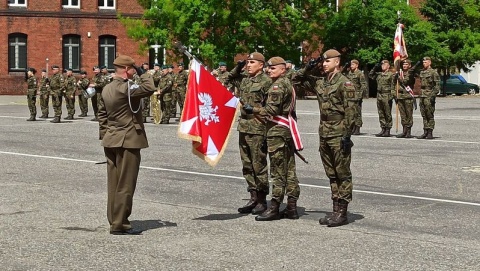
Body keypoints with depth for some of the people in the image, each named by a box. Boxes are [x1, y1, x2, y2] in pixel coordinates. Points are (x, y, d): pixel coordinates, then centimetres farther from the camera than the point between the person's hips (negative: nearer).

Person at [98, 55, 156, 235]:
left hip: (111, 142, 9)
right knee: (125, 185, -4)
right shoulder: (126, 88, -16)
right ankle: (119, 224, -2)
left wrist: (104, 135, 21)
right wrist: (142, 73, -10)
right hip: (128, 141, -9)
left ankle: (114, 220, 19)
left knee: (114, 184, 13)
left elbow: (102, 114, 17)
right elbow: (149, 88, -26)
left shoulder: (107, 89, 13)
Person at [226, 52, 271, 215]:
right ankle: (253, 198, 19)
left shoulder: (266, 82, -10)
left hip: (258, 128, -8)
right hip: (243, 127, 8)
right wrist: (237, 68, 16)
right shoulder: (244, 79, 12)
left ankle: (262, 200, 8)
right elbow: (229, 79, 32)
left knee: (259, 165, -1)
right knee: (247, 165, 11)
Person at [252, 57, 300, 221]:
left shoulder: (277, 85, -11)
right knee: (289, 169, 9)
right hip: (288, 130, 10)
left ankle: (274, 208, -4)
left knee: (277, 170, -7)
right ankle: (291, 207, 13)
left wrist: (253, 110, -16)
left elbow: (272, 110, -19)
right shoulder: (288, 84, 18)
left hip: (277, 131, -10)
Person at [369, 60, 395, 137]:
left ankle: (388, 130, 4)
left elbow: (393, 87, -8)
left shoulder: (391, 75, -3)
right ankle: (383, 129, 15)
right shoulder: (378, 74, 13)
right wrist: (375, 68, 11)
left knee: (387, 114, -1)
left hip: (387, 96, -6)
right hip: (379, 96, 6)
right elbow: (370, 75, 24)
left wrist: (392, 96, -16)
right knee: (381, 114, 9)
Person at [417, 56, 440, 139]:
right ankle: (425, 132, 12)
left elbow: (437, 85, -10)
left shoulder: (433, 72, -6)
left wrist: (434, 95, -17)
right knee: (424, 115, 8)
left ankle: (430, 133, -3)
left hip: (429, 96, -7)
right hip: (422, 96, 7)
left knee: (430, 116, -5)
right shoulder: (421, 72, 16)